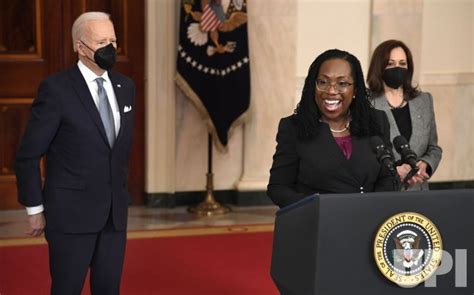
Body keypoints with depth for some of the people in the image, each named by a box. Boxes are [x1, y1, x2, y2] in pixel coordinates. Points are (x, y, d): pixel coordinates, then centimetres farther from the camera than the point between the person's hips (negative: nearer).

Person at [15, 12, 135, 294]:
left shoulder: (125, 86, 8)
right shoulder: (56, 88, -11)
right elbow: (28, 154, -7)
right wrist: (35, 208, -6)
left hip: (115, 212, 5)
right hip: (71, 212, -5)